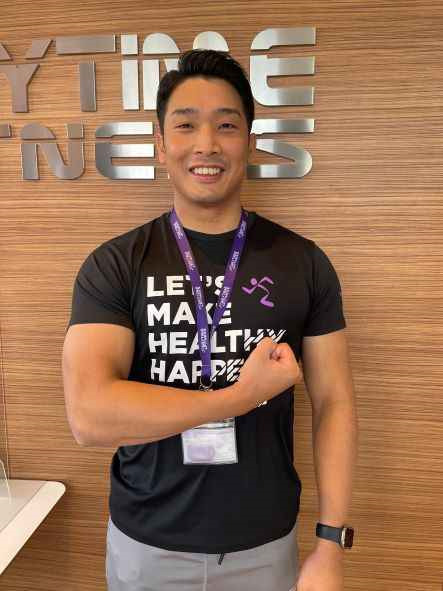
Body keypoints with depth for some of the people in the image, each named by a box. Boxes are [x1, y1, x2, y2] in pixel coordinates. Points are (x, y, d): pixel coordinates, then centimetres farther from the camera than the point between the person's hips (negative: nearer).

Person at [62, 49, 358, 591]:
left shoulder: (304, 262, -6)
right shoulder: (113, 266, -11)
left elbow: (333, 403, -4)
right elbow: (88, 415, -21)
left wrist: (330, 546, -7)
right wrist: (244, 394, -21)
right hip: (145, 544, 0)